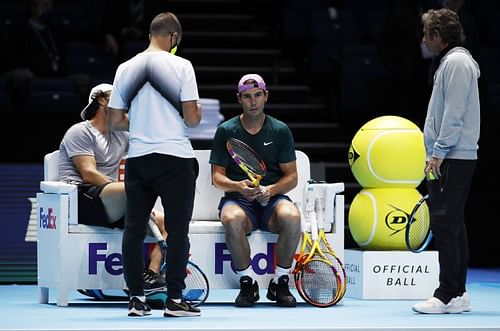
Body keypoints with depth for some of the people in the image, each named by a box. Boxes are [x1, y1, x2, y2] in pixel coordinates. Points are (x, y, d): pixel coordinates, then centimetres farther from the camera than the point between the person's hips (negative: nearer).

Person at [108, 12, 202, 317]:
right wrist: (198, 112, 13)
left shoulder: (126, 68, 6)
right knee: (177, 231, 1)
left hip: (137, 156, 4)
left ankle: (137, 298, 7)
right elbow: (191, 118, -9)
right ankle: (175, 300, 0)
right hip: (175, 157, -3)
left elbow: (116, 119, 8)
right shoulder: (181, 65, -6)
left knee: (134, 229, 8)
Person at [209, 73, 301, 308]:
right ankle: (247, 283, -19)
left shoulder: (280, 131, 8)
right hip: (238, 199, -1)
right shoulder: (226, 131, 6)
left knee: (291, 217, -35)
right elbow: (217, 176, 4)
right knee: (233, 220, -38)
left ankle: (280, 283, -17)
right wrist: (238, 186, -18)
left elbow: (291, 176, 6)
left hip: (272, 198, 1)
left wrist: (271, 189, -15)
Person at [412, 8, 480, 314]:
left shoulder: (456, 62, -12)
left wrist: (438, 153, -19)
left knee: (445, 223, -11)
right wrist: (437, 153, 20)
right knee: (453, 224, 11)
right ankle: (458, 294, 14)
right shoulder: (454, 61, 20)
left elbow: (454, 114, -19)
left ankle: (448, 295, -12)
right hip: (454, 158, 11)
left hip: (451, 159, -11)